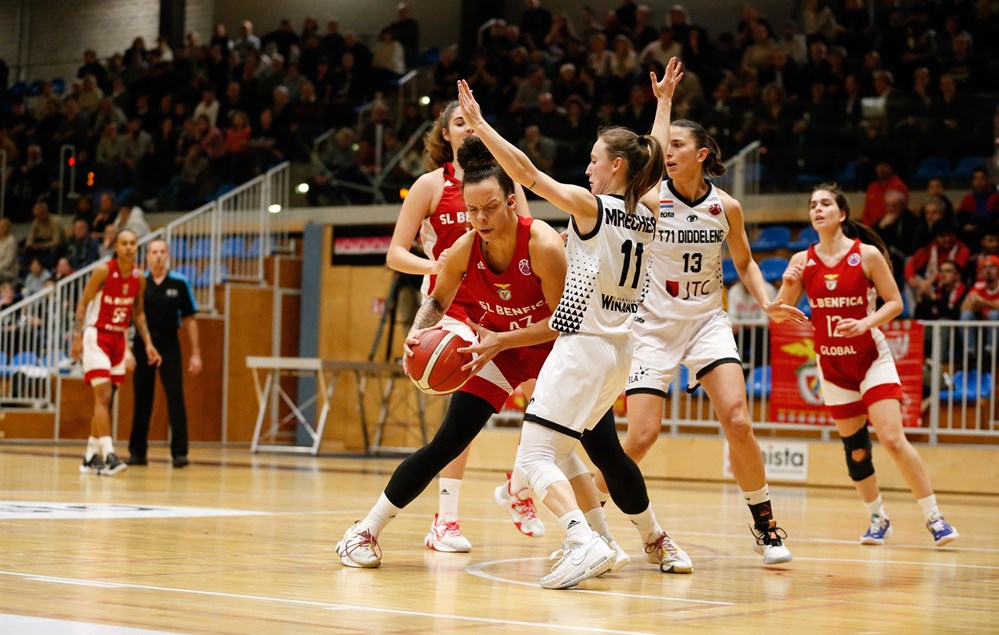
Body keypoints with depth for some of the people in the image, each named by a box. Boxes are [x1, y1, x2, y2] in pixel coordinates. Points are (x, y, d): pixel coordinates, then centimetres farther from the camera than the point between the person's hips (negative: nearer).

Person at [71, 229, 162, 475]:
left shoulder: (139, 277, 2)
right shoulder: (103, 271, -14)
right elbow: (83, 303, -10)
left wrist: (148, 343, 5)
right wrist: (78, 336, -17)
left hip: (119, 338, 6)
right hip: (97, 335, -6)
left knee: (106, 400, 9)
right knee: (103, 396, -16)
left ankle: (91, 455, 17)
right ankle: (108, 454, -23)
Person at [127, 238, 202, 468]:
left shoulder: (179, 283, 0)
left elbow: (189, 320, 4)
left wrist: (195, 354, 0)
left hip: (169, 343, -1)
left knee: (175, 397, -7)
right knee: (142, 399, 6)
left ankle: (179, 452, -3)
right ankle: (137, 452, 15)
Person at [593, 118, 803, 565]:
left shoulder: (726, 207, -2)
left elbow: (744, 262, 12)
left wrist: (766, 302, -2)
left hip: (708, 322, 2)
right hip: (654, 326, -2)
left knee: (738, 422, -14)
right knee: (641, 436, -10)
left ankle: (764, 524, 4)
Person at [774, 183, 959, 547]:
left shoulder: (867, 254, -9)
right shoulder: (802, 261, -1)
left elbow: (894, 302, -4)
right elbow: (779, 315, -2)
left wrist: (866, 323, -22)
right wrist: (787, 285, -21)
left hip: (871, 358, -3)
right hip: (832, 365, 4)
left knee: (892, 439, -15)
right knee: (854, 449, 8)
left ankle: (934, 518, -5)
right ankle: (878, 518, 27)